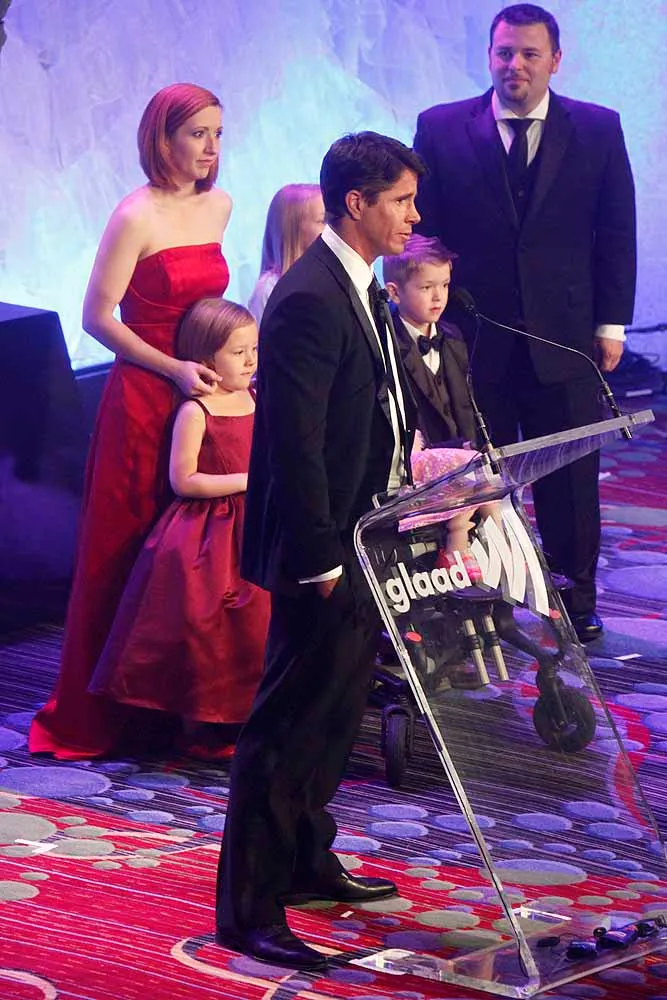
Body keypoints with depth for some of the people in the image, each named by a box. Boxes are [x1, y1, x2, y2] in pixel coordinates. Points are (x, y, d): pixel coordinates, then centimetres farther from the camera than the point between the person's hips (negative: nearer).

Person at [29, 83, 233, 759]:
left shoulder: (218, 208, 10)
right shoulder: (137, 216, -12)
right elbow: (97, 316, -12)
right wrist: (176, 369, -17)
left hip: (203, 395, 6)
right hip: (142, 398, -6)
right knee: (124, 553, 0)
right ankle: (97, 716, 9)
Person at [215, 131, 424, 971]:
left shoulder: (356, 287, 11)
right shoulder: (308, 301, -22)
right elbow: (295, 446, -24)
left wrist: (409, 453, 10)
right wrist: (320, 561, -23)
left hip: (362, 538, 10)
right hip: (322, 550, -10)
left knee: (333, 713, 21)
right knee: (289, 726, -5)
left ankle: (307, 862, 36)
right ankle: (249, 908, 1)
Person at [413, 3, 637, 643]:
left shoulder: (598, 131, 2)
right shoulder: (441, 129, 1)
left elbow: (617, 235, 5)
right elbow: (422, 232, 4)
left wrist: (611, 325, 2)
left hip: (564, 340, 0)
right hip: (472, 339, 0)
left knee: (570, 479, 7)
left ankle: (575, 602, 20)